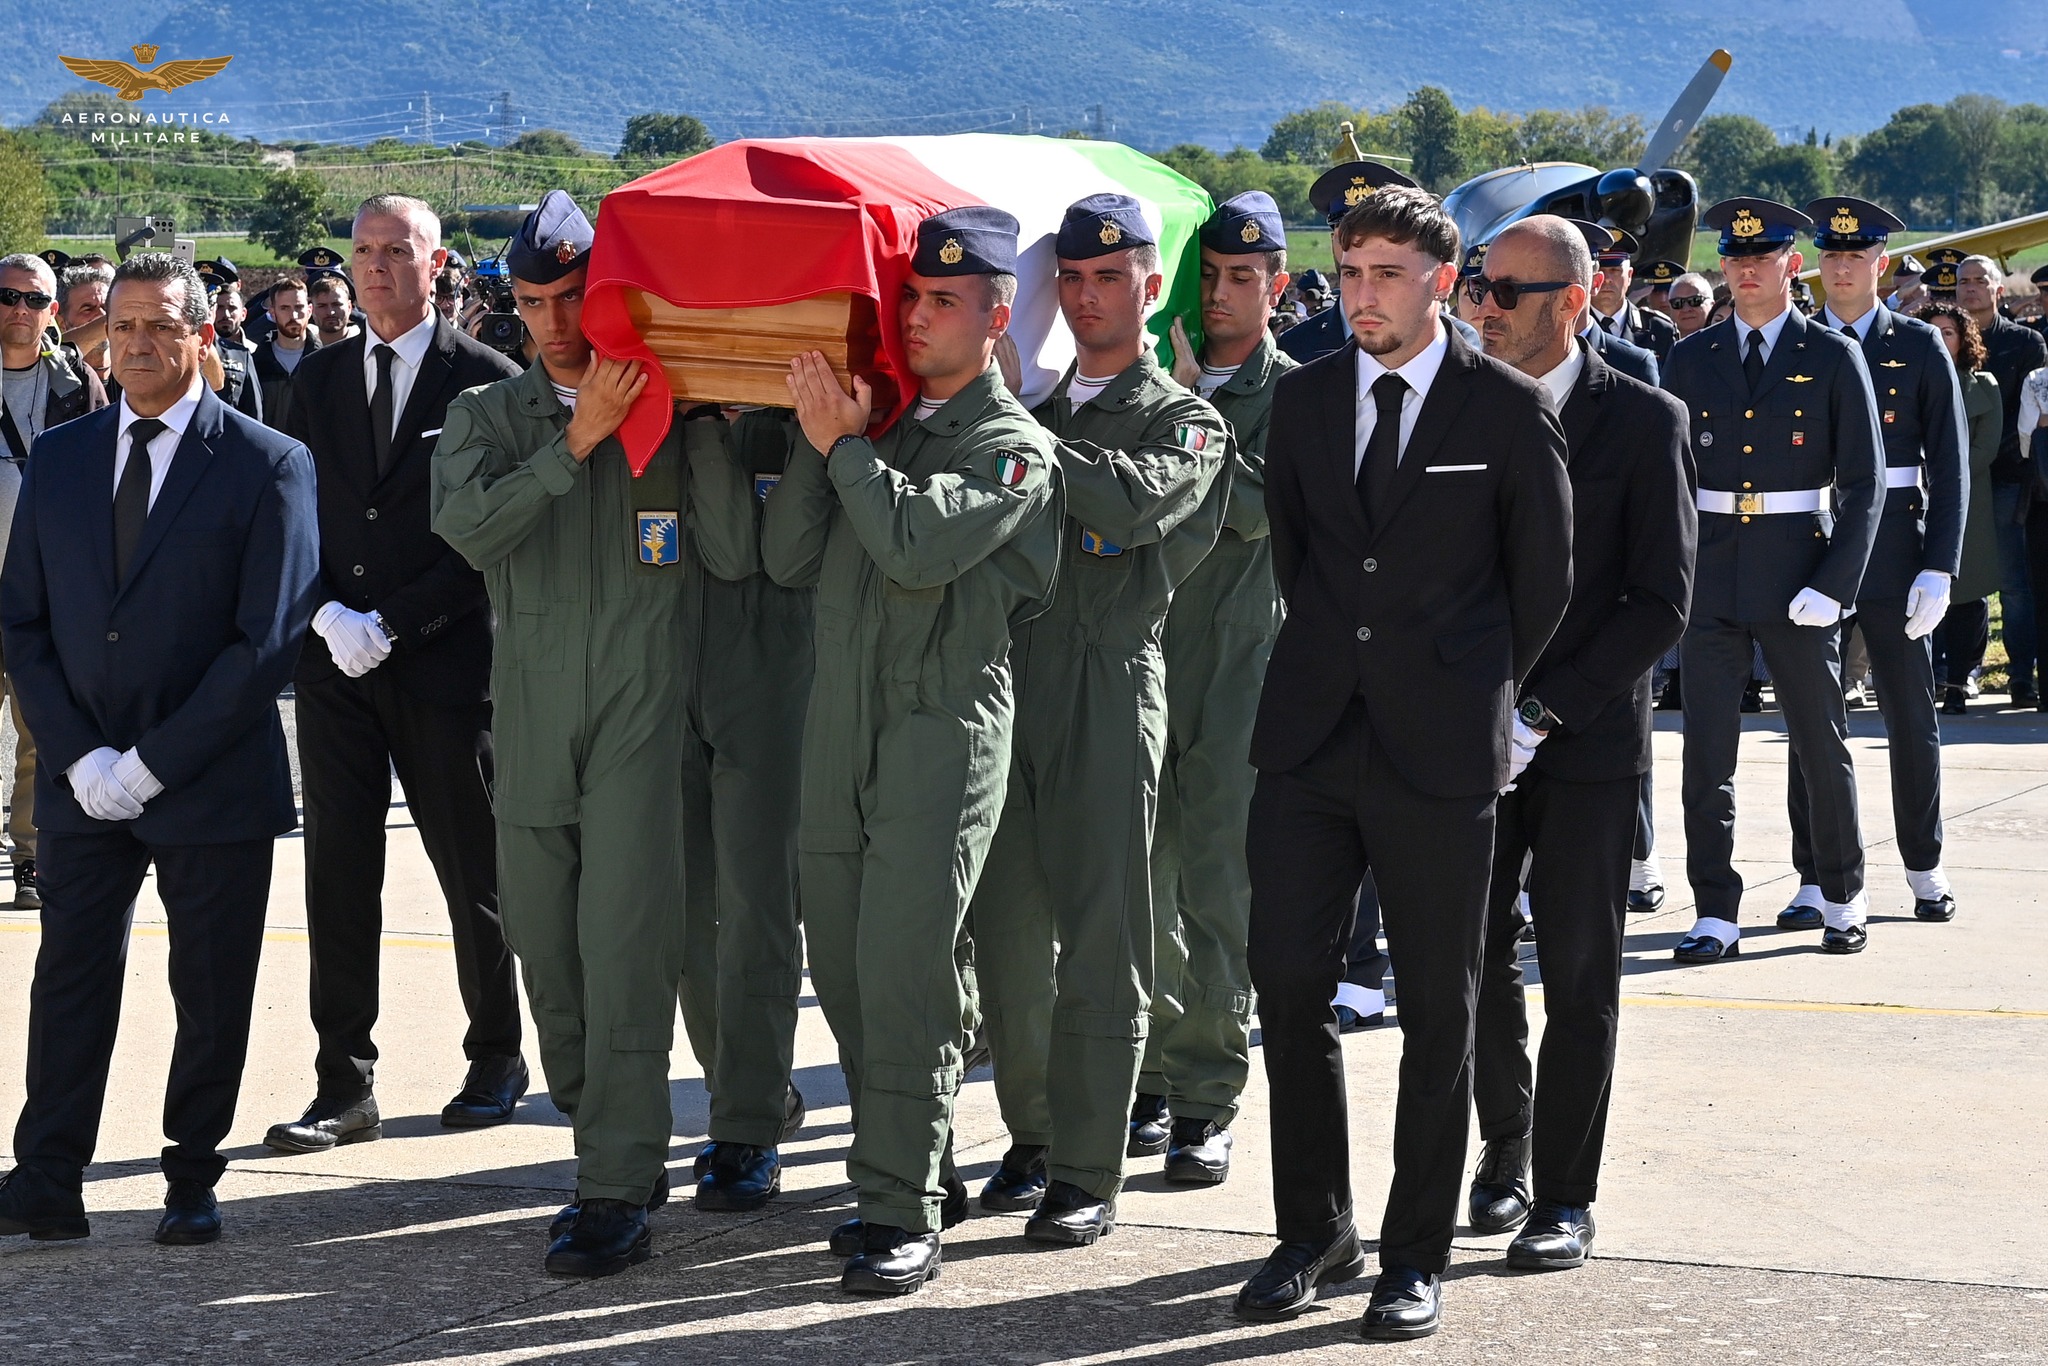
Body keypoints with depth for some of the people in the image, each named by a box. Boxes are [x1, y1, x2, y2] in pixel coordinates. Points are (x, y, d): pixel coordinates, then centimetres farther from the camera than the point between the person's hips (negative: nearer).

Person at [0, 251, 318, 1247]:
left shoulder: (267, 465, -4)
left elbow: (268, 640, -9)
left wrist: (152, 763, -12)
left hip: (212, 786, -3)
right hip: (83, 782, 3)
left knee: (211, 995, 4)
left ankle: (192, 1184, 16)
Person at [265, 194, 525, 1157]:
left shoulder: (486, 380, -3)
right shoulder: (318, 380, 12)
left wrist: (393, 624, -13)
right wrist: (326, 615, -6)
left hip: (445, 657, -3)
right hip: (335, 661, 4)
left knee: (472, 871, 6)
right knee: (338, 870, 1)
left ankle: (496, 1060, 22)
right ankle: (344, 1087, 5)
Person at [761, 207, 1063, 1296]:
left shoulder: (1012, 446, -2)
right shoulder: (872, 414, 16)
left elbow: (920, 545, -19)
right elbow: (788, 558, 9)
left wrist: (844, 442, -9)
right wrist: (817, 438, -1)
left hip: (943, 725, -6)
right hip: (839, 715, 6)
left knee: (901, 970, -11)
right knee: (841, 967, 9)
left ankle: (904, 1214, -6)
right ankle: (921, 1170, 23)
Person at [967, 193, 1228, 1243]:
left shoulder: (1184, 421, 5)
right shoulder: (1031, 405, 20)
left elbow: (1137, 497, -17)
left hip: (1110, 690, -5)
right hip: (1008, 675, 5)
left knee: (1100, 938, -4)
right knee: (1006, 930, 7)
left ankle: (1088, 1175, -1)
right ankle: (1034, 1137, 21)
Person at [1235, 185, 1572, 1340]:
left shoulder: (1511, 409, -3)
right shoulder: (1304, 399, 9)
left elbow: (1545, 581, 4)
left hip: (1440, 760, -3)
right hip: (1310, 738, 4)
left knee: (1439, 1008, 4)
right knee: (1290, 984, 1)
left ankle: (1418, 1254, 13)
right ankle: (1315, 1232, 16)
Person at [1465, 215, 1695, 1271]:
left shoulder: (1643, 421, -4)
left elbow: (1662, 603, -8)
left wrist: (1544, 712, -15)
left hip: (1587, 742, -3)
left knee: (1578, 975, 1)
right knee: (1478, 958, 6)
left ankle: (1565, 1198, 9)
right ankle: (1504, 1160, 23)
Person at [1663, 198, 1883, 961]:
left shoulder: (1833, 359, 0)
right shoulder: (1691, 360, 7)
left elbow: (1864, 483, -3)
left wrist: (1835, 584, -12)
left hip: (1797, 575, -2)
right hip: (1710, 575, 2)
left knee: (1821, 744, 9)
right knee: (1706, 750, 0)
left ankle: (1843, 898, 24)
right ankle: (1716, 915, 5)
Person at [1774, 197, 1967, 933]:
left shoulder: (1920, 347, 2)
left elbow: (1949, 467, 1)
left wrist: (1939, 569, -8)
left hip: (1894, 551, -1)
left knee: (1911, 715, 7)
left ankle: (1925, 868, 21)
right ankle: (1814, 879, 9)